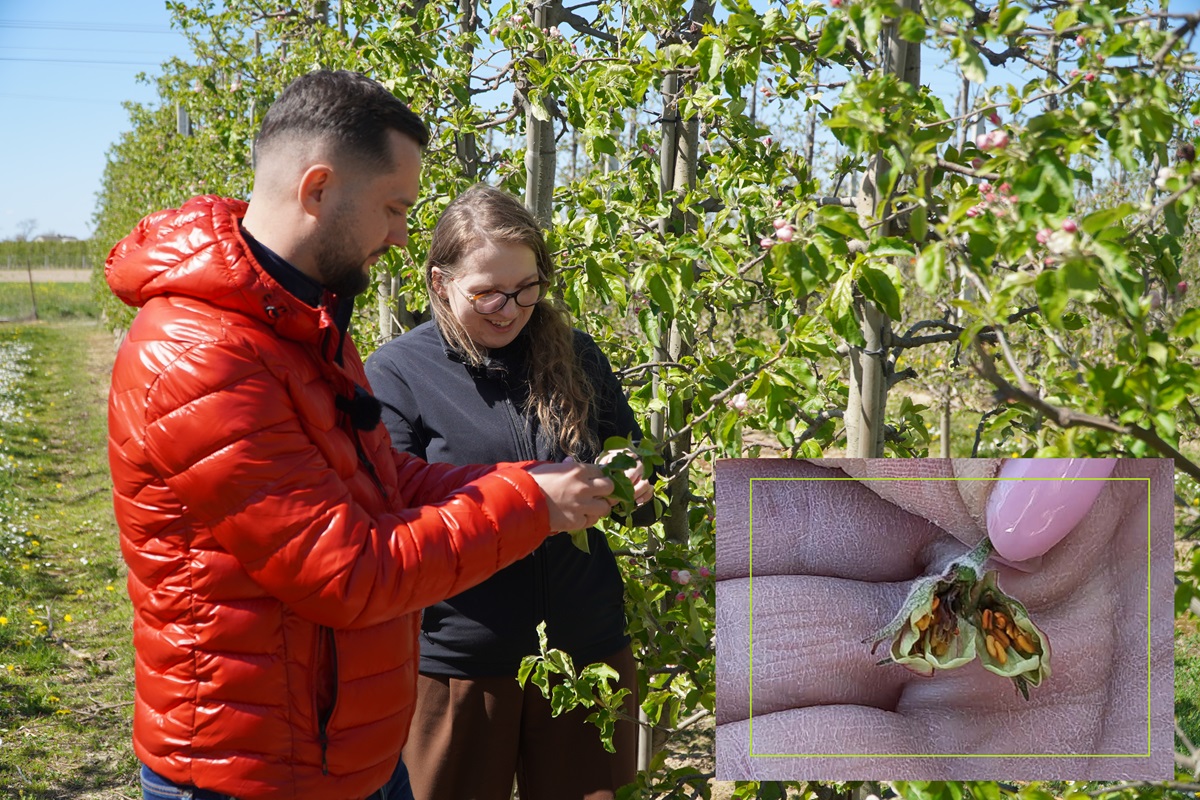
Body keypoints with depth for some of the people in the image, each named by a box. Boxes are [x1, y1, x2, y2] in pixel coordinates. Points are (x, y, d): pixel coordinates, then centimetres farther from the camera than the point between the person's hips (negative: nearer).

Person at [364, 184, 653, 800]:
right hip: (458, 664, -3)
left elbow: (637, 463, 14)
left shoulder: (575, 355, 5)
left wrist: (632, 488, -11)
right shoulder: (395, 373, -7)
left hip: (587, 650, 3)